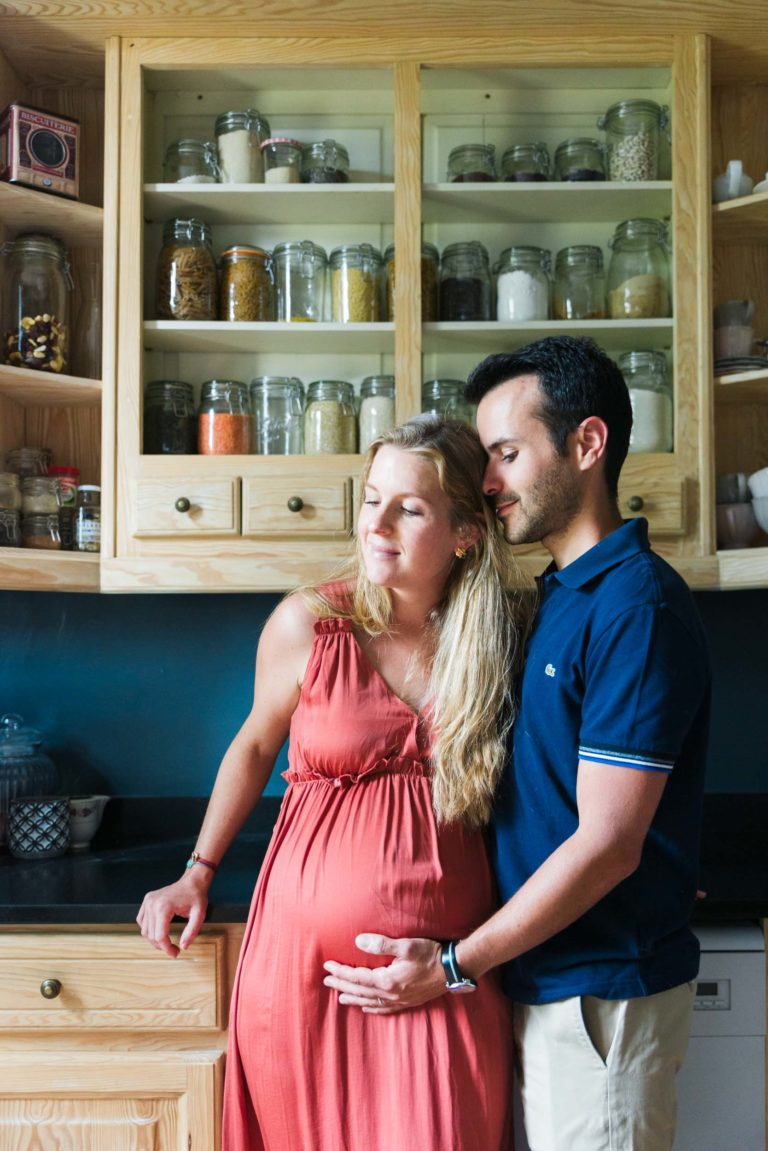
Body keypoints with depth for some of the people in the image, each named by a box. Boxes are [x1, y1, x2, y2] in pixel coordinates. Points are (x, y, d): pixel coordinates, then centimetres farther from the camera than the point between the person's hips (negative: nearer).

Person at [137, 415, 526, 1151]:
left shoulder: (493, 636, -2)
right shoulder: (309, 624, -7)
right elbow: (256, 744, 8)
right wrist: (198, 872, 12)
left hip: (445, 971, 1)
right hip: (312, 953, -1)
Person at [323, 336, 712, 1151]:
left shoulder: (636, 609, -20)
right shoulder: (560, 595, 9)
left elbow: (607, 844, -22)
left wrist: (458, 965, -16)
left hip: (600, 991, -8)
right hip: (544, 976, 8)